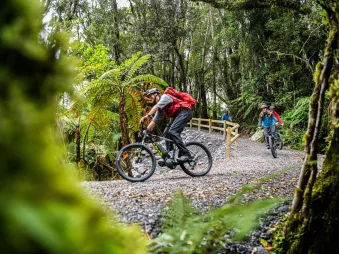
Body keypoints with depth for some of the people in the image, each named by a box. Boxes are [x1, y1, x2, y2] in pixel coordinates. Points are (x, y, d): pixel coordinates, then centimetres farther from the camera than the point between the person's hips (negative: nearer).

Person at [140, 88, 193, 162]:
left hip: (185, 112, -10)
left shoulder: (164, 97, -8)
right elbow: (154, 120, 19)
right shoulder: (160, 108, 19)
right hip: (177, 115, 10)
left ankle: (186, 155, -22)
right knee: (167, 133, 2)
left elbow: (155, 107, -26)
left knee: (172, 132, -22)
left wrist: (146, 116, -36)